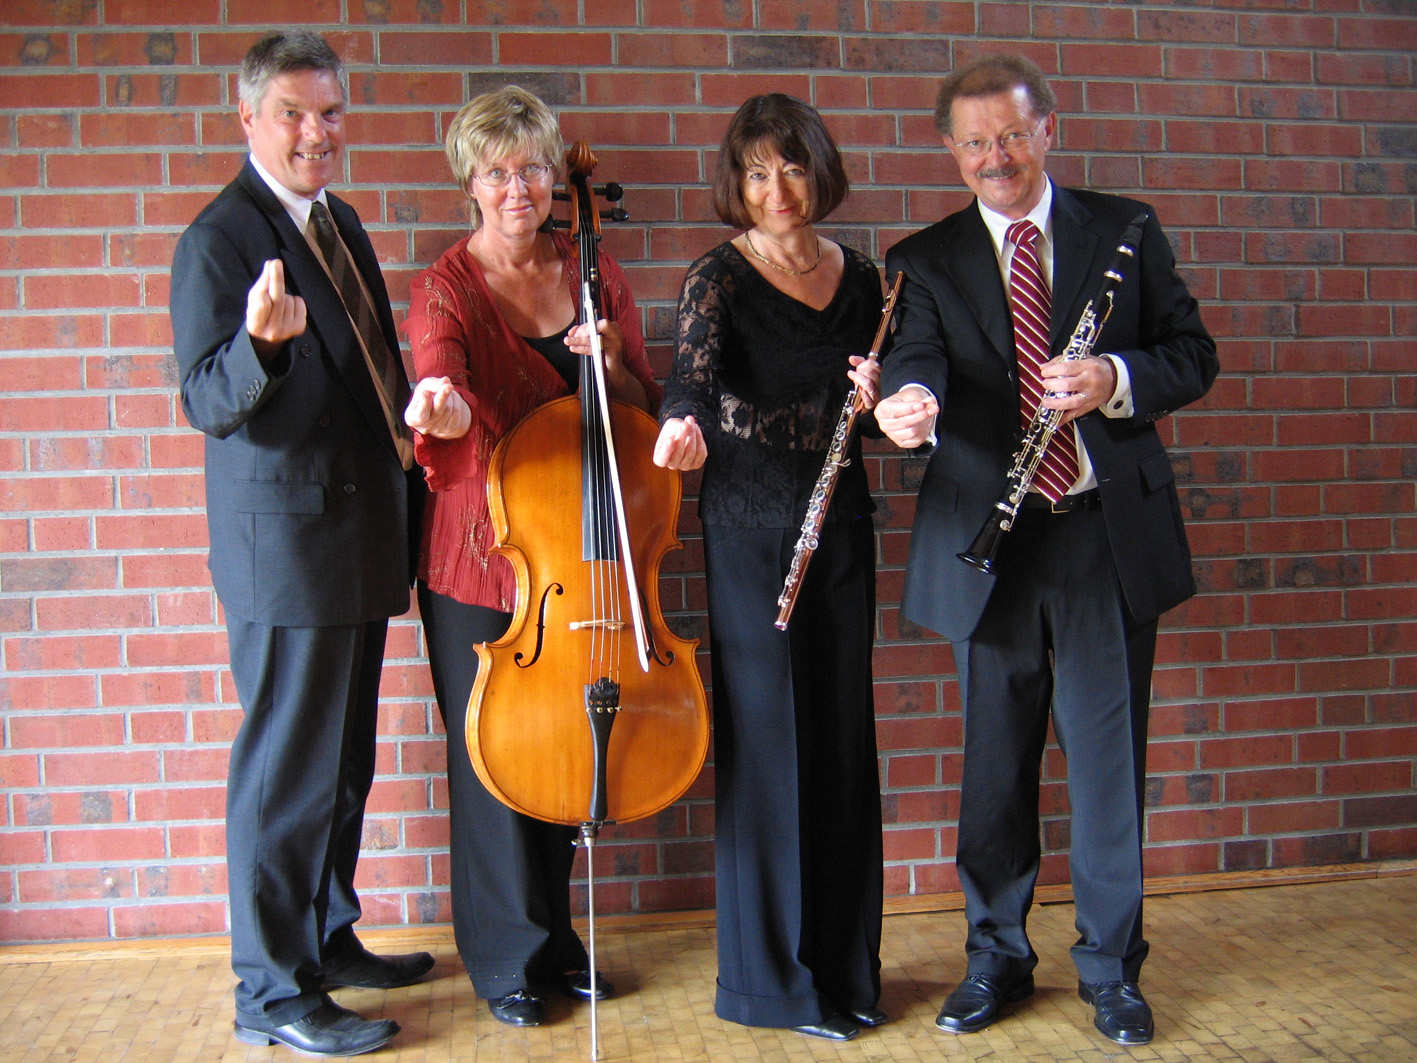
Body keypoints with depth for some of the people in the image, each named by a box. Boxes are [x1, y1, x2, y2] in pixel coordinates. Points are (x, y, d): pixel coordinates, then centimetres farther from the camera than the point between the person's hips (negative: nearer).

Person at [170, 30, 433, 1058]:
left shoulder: (341, 223, 13)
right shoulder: (220, 238, -12)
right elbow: (209, 405, -18)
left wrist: (408, 504, 19)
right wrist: (262, 343, -38)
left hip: (363, 539, 9)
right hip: (287, 544, -9)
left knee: (344, 761, 18)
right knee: (285, 769, -1)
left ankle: (330, 938, 33)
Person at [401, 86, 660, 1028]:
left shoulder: (595, 274, 5)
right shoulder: (447, 289, -7)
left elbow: (644, 411, 8)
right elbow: (445, 393, -25)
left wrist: (611, 363, -13)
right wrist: (442, 410, -48)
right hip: (479, 560, -4)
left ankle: (555, 936, 34)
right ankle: (509, 958, 23)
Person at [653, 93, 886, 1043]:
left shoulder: (860, 278, 8)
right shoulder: (720, 277, -6)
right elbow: (695, 369, -25)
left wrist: (875, 397, -7)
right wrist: (686, 424, -46)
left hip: (842, 522, 5)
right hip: (752, 528, -5)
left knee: (844, 738, 10)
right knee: (767, 740, 0)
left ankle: (844, 962, 26)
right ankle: (773, 976, 15)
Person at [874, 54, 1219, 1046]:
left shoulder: (1125, 230, 7)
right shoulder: (926, 260, 5)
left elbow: (1195, 355, 5)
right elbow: (918, 358, -12)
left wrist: (1116, 378, -15)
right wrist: (909, 399, -36)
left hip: (1111, 531, 0)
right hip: (990, 542, 0)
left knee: (1109, 759, 7)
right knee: (996, 764, 10)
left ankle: (1112, 964, 25)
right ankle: (998, 955, 28)